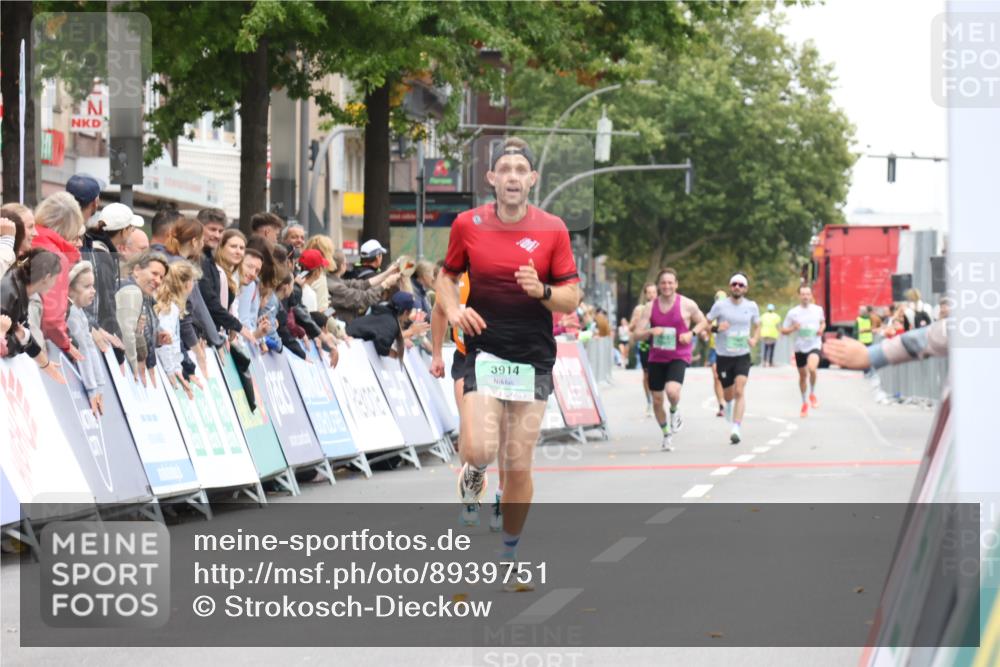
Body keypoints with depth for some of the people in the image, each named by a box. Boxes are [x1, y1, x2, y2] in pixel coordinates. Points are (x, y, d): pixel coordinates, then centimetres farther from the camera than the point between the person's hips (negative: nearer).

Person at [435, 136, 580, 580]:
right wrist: (453, 309, -6)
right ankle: (472, 475, 19)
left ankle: (510, 551, 21)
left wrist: (542, 291, -20)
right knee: (480, 451, -19)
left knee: (518, 466, 3)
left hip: (534, 357, 1)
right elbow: (447, 277, 15)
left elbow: (572, 297, 1)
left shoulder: (553, 229, -1)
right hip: (484, 350, 0)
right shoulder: (468, 224, 0)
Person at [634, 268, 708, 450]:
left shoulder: (687, 305, -5)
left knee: (672, 391, -28)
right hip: (656, 358, 3)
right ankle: (667, 435, 28)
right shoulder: (650, 307, 0)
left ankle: (674, 411, 8)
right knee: (657, 400, 6)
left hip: (679, 357, -3)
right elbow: (637, 334, 0)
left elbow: (703, 322, 9)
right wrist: (651, 332, -21)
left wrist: (691, 333, -10)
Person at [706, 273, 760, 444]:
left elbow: (757, 325, 18)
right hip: (723, 355, 0)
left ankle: (736, 429, -21)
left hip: (742, 355, 0)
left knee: (739, 391, -17)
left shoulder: (751, 306, 2)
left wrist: (754, 339, -1)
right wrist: (716, 328, -21)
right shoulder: (720, 305, -5)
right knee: (728, 395, 10)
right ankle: (729, 405, 48)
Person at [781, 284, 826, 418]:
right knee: (803, 375, 12)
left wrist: (821, 329, -2)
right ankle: (805, 403, 32)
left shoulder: (818, 310, 1)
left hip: (814, 345, -2)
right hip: (799, 347, 2)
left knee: (812, 368, -28)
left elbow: (823, 322, 20)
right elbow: (783, 330, 3)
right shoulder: (793, 313, -3)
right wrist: (793, 328, -17)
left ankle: (812, 394, -2)